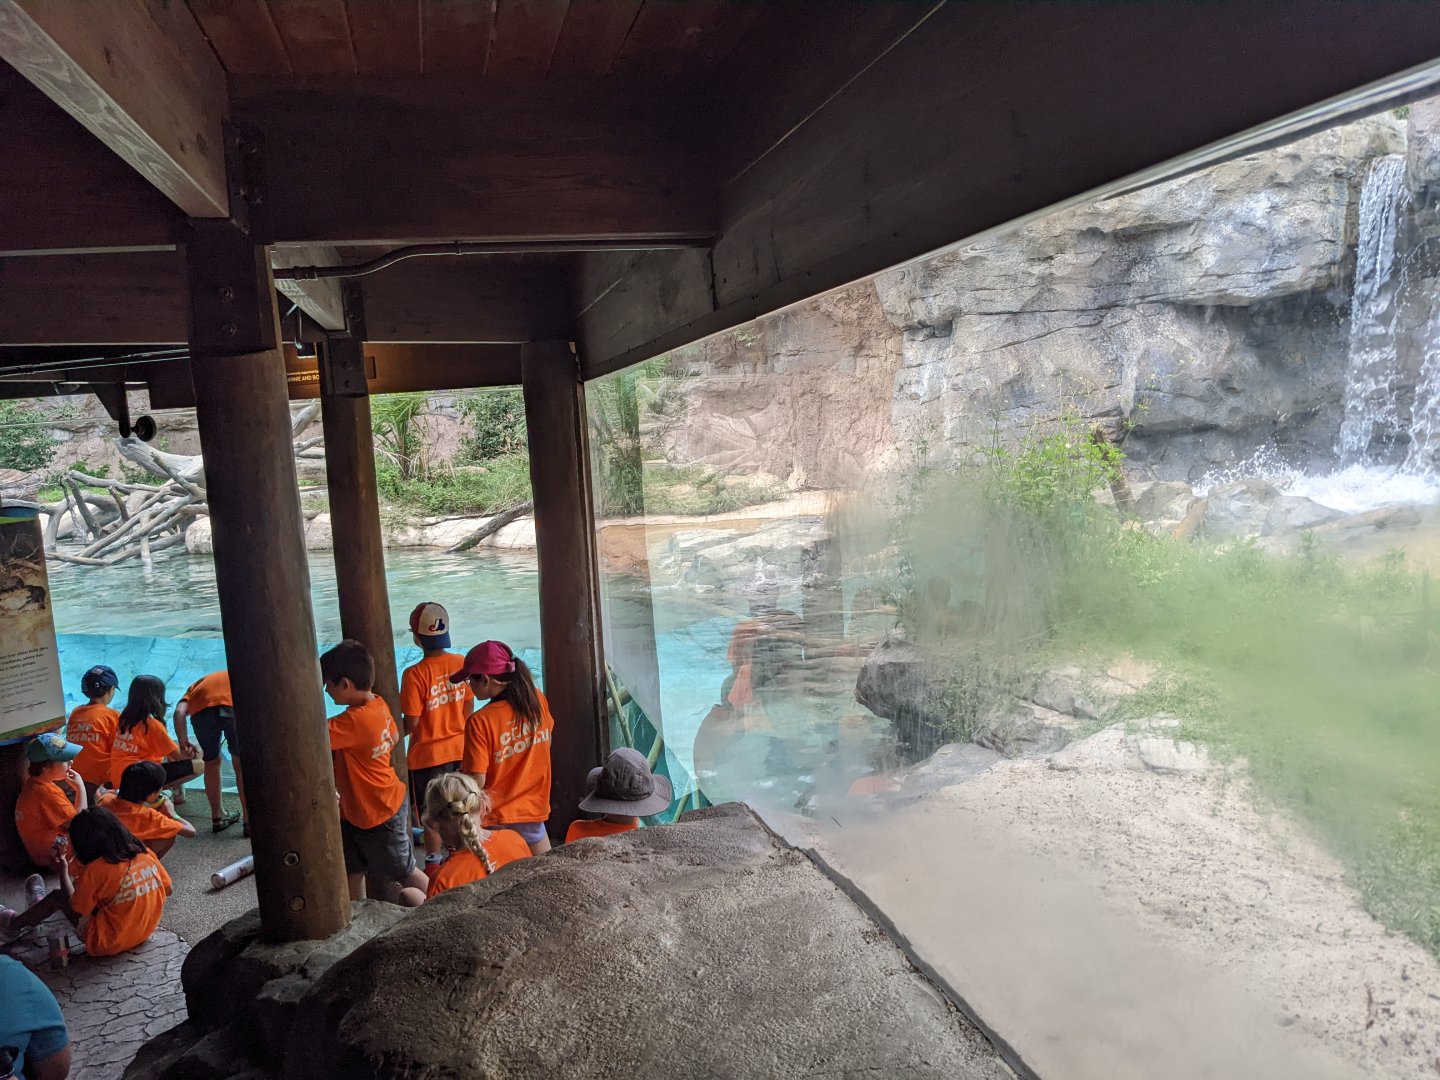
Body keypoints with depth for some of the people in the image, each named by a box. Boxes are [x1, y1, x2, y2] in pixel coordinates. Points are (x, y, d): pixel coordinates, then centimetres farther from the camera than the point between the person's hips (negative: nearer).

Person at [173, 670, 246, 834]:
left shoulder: (197, 684, 40)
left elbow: (179, 711, 17)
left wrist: (183, 742, 10)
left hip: (201, 709, 1)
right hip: (234, 706, -1)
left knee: (211, 764, 25)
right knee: (241, 765, 15)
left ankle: (218, 818, 36)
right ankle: (249, 821, 19)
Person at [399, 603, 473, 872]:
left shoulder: (415, 674, -21)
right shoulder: (462, 664, -7)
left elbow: (410, 724, -17)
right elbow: (469, 711, 2)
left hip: (428, 755, -4)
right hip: (460, 749, 5)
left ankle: (433, 865, 24)